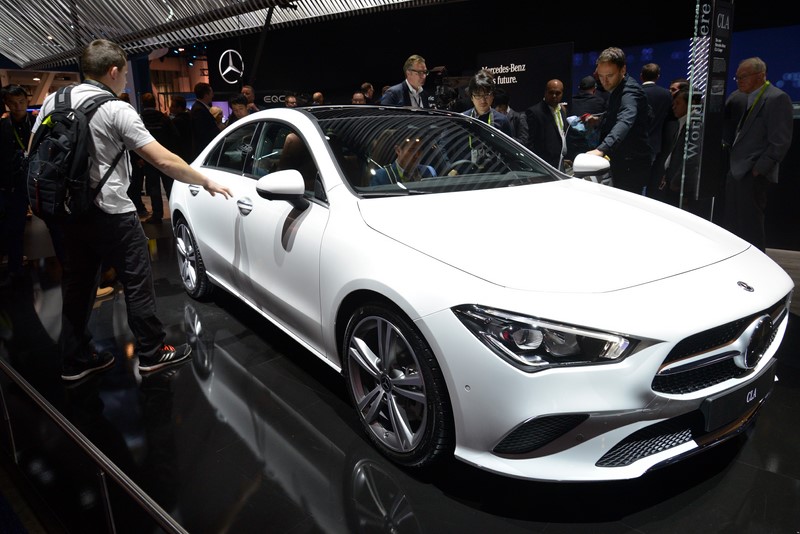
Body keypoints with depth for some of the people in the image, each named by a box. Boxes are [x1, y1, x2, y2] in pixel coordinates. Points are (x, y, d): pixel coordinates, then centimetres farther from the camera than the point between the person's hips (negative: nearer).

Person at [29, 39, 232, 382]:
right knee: (137, 282, 5)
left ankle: (75, 360, 24)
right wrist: (206, 182, -6)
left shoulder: (53, 100, 6)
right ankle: (152, 353, 15)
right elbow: (163, 161, -16)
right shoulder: (116, 110, -13)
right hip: (109, 212, -7)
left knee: (77, 285, 14)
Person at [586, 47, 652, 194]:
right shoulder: (615, 90, 12)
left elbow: (624, 122, -39)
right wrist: (600, 120, 13)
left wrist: (601, 149, -55)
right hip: (620, 165, 10)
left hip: (631, 168, -10)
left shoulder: (630, 91, -19)